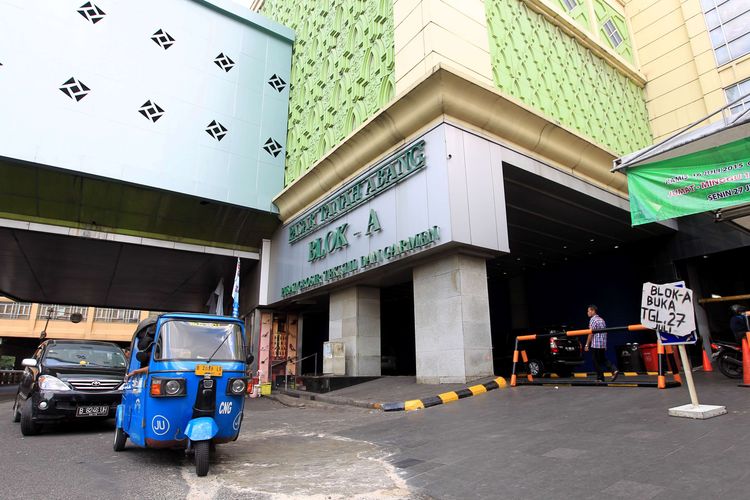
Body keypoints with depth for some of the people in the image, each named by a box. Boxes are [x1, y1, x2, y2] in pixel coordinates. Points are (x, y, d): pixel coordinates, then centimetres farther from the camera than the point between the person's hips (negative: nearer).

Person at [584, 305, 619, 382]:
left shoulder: (593, 320, -11)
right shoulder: (602, 320, 15)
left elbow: (591, 333, -16)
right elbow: (604, 332, 19)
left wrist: (587, 345, -13)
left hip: (595, 345, -8)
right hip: (603, 344, 8)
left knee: (597, 362, 0)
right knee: (603, 360, 16)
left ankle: (600, 378, 4)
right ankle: (614, 370, -1)